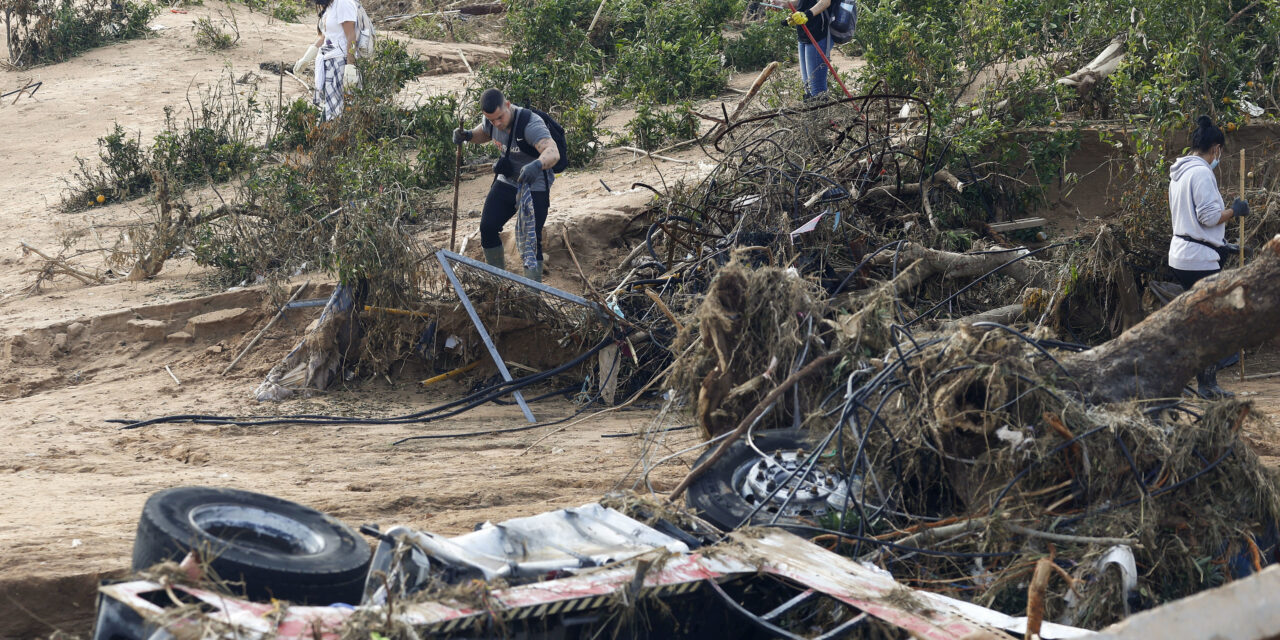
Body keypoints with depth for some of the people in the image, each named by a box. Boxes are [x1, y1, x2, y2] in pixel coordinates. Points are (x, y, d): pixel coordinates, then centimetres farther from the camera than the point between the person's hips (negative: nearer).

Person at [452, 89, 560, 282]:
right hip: (506, 182, 7)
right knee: (487, 228, 2)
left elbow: (553, 152, -46)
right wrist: (467, 135, -6)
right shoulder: (491, 120, -8)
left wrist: (537, 165, -69)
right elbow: (484, 134, 18)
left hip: (534, 188, -7)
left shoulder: (530, 123, -31)